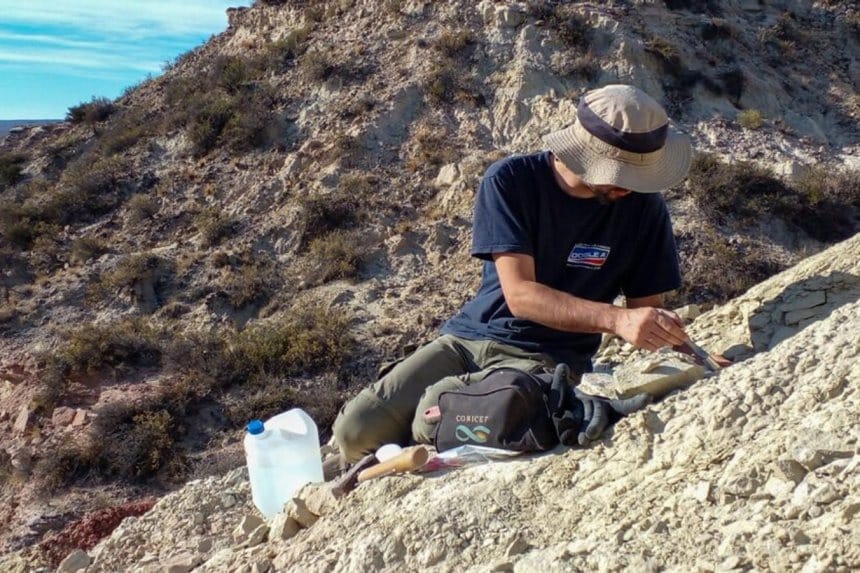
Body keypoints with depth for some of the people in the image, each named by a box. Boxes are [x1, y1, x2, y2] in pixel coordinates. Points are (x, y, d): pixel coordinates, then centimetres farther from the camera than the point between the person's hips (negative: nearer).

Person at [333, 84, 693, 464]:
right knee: (356, 430, -18)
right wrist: (616, 320, -30)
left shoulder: (643, 207, -4)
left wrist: (667, 333, -21)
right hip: (468, 338, 1)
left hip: (548, 361, -1)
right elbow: (519, 294, -19)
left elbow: (644, 310, 2)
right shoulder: (510, 181, -10)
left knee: (435, 420, -31)